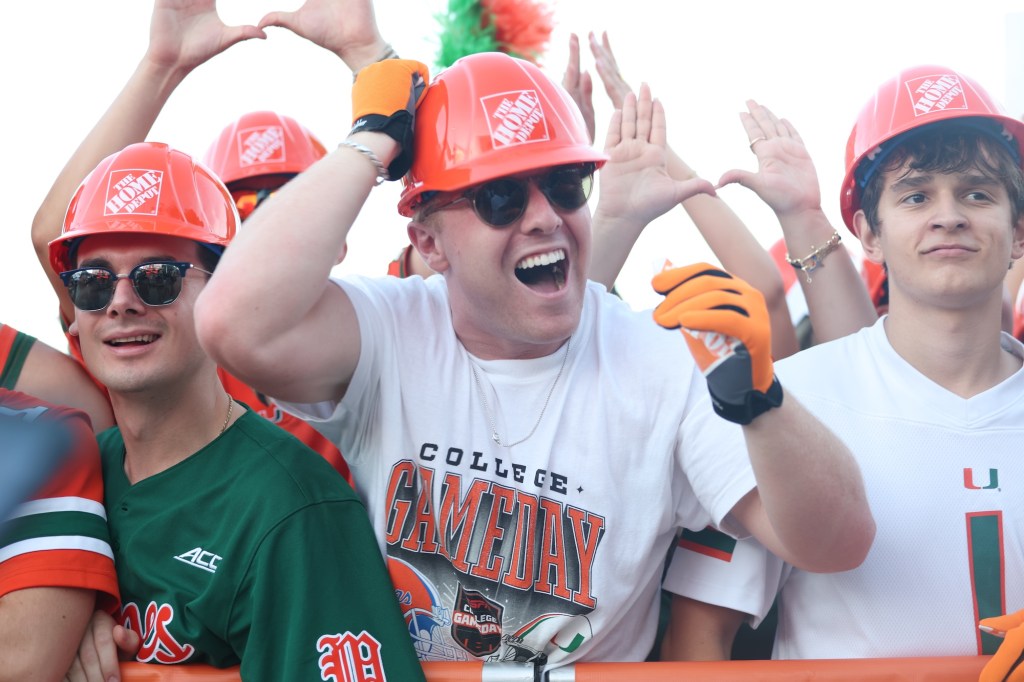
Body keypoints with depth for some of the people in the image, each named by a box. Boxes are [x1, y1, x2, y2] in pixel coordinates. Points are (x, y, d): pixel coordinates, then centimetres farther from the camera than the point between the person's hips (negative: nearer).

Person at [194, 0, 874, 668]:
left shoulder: (669, 363, -5)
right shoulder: (385, 334, -7)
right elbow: (238, 324, -28)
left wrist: (756, 394, -28)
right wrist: (376, 139, -17)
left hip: (600, 668, 0)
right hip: (380, 670, 0)